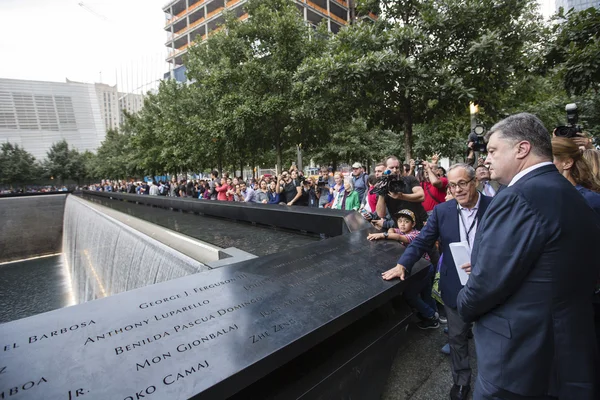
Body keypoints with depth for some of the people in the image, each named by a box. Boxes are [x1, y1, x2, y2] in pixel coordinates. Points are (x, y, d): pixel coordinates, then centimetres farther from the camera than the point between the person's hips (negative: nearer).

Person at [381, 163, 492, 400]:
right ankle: (461, 381, 42)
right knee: (457, 337, 18)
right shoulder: (442, 211, -6)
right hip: (456, 287, 1)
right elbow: (422, 242, -7)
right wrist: (403, 265, -21)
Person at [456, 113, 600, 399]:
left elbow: (487, 285, -24)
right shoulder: (572, 196, 5)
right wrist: (482, 266, 9)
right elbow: (544, 271, 11)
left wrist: (464, 305, -4)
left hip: (521, 360, -8)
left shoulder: (518, 197, -25)